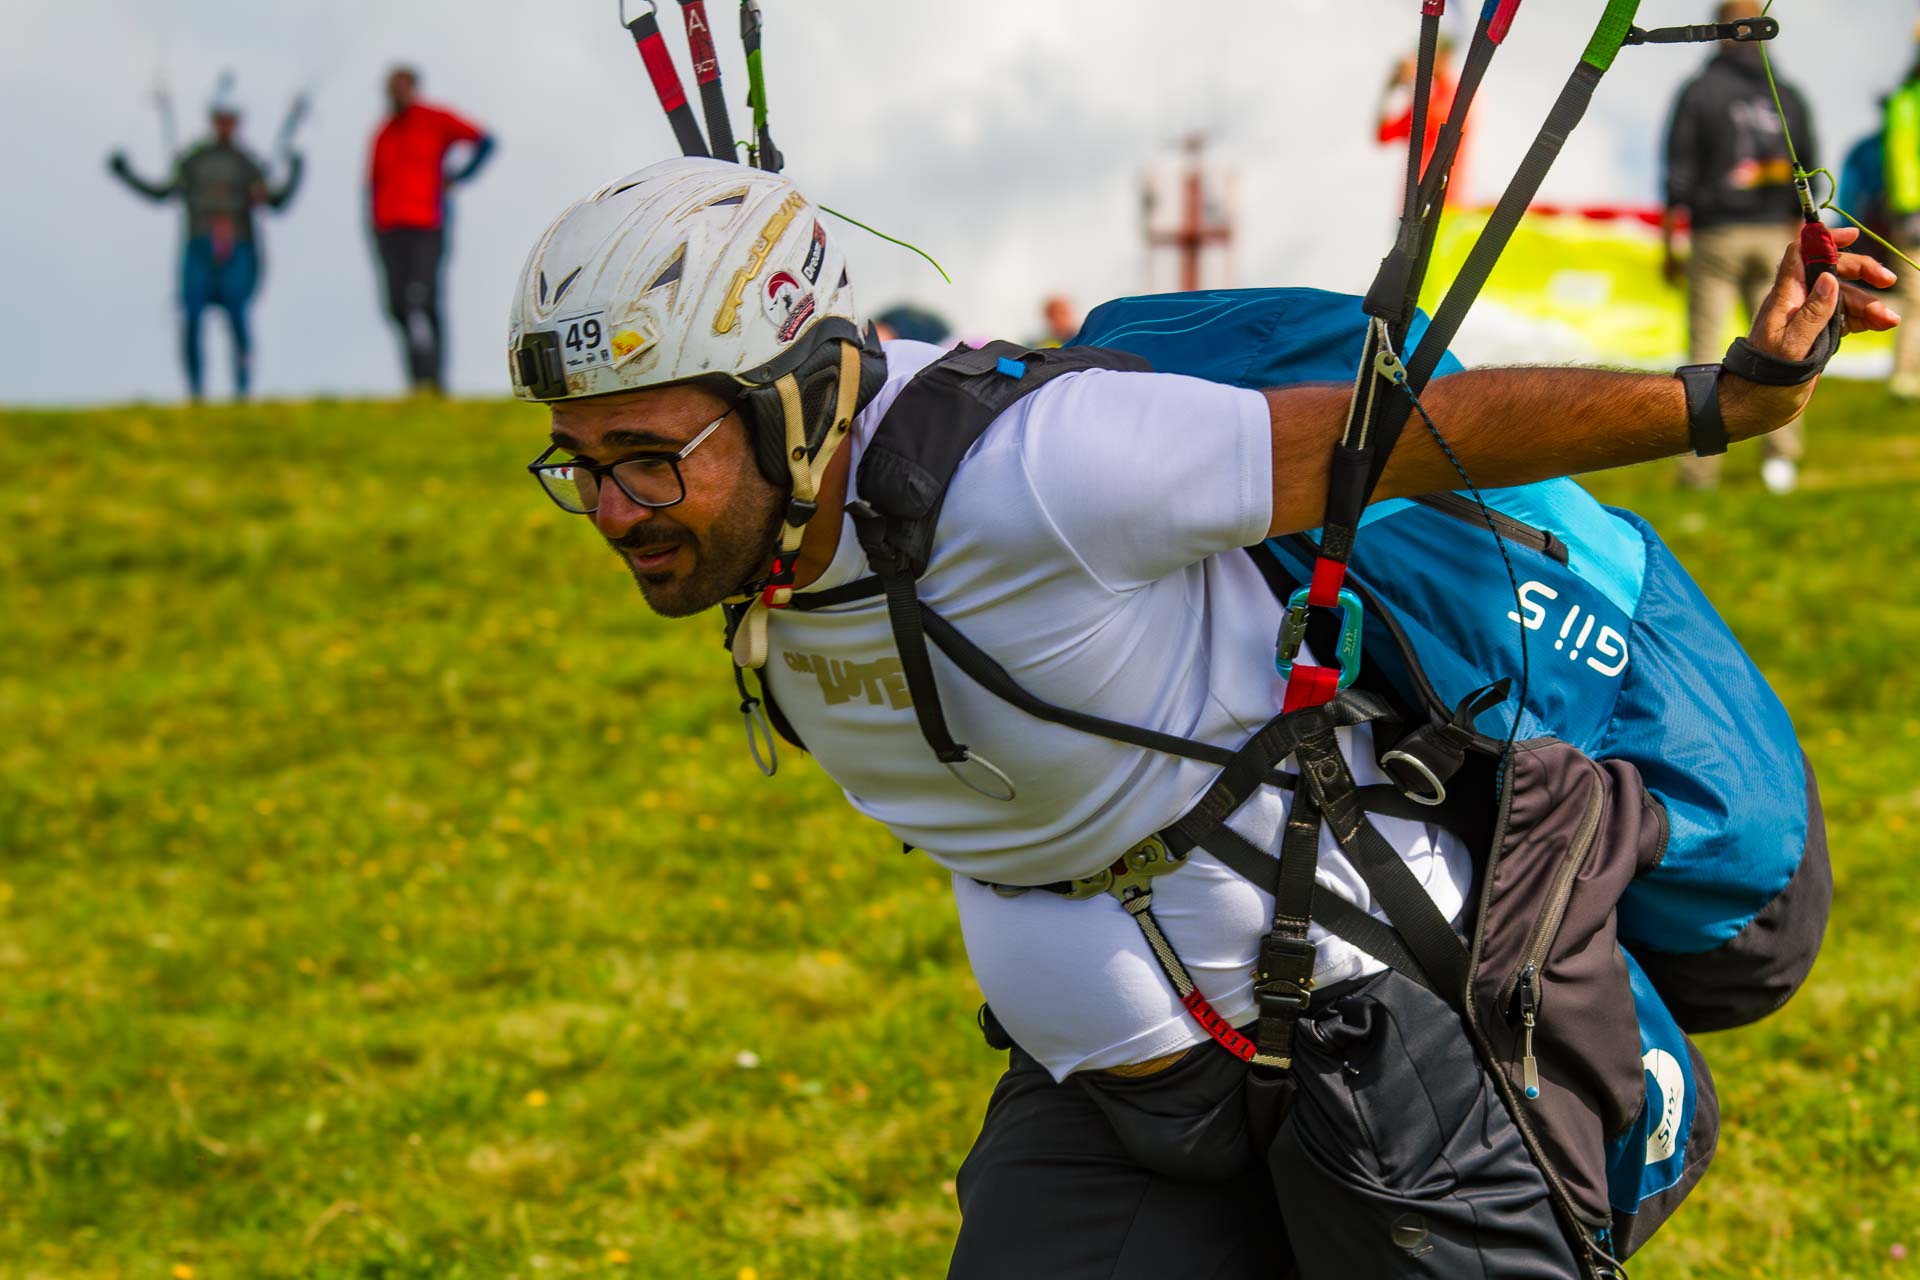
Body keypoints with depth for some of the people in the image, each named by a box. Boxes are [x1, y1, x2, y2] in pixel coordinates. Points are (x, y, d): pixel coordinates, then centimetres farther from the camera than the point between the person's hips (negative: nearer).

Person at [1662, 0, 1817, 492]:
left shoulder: (1699, 92, -4)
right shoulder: (1788, 97, 6)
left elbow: (1679, 177, -6)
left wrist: (1669, 248, 1)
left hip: (1717, 235, -3)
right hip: (1772, 234, 3)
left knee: (1705, 352, 2)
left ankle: (1701, 465, 0)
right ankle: (1782, 454, -3)